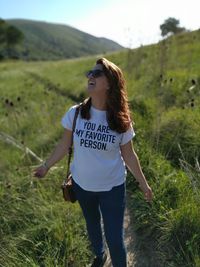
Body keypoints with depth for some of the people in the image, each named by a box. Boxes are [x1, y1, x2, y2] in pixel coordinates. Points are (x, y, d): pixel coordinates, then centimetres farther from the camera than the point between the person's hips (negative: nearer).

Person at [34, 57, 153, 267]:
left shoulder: (121, 120, -15)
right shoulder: (75, 114, -13)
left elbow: (128, 155, -5)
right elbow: (64, 145, -1)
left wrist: (143, 183, 1)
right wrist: (46, 166, 8)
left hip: (112, 187, -2)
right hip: (82, 184, 3)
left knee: (115, 239, 4)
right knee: (92, 224, 27)